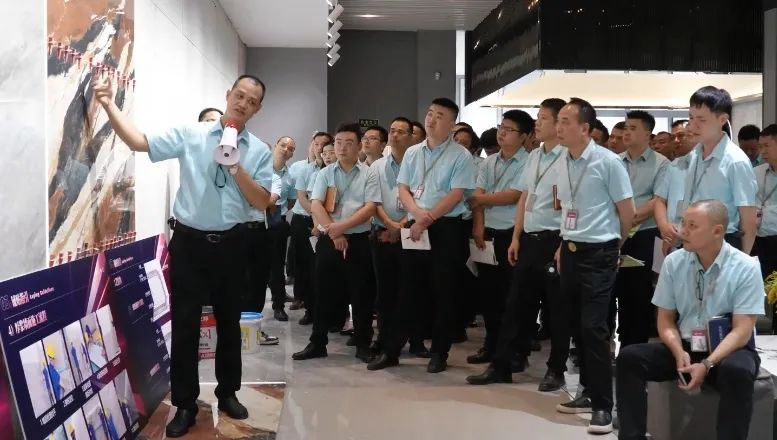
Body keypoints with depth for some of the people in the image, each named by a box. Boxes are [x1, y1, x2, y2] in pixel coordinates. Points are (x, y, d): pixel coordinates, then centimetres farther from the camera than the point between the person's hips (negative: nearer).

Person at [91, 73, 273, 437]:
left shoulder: (259, 151, 2)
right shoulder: (190, 134, -2)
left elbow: (262, 202, -4)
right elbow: (140, 143, -8)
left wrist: (235, 167, -14)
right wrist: (110, 106, -16)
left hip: (230, 244, 2)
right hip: (189, 242, -1)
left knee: (228, 322, 15)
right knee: (185, 324, 3)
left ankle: (227, 393, 33)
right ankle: (185, 404, 17)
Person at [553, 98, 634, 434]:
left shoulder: (607, 162, -13)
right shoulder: (563, 162, 6)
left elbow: (627, 212, -6)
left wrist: (614, 245, 7)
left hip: (598, 254, -7)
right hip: (570, 252, 7)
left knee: (594, 328, -10)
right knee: (578, 327, 12)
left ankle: (603, 405, 0)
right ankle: (590, 393, 25)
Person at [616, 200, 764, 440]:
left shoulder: (745, 268, -11)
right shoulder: (673, 262, -1)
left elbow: (741, 331, -15)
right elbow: (666, 320, 3)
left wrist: (707, 364, -28)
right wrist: (679, 353, -16)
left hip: (727, 351, -3)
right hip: (684, 347, 4)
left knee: (737, 371, -38)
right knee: (629, 357, -20)